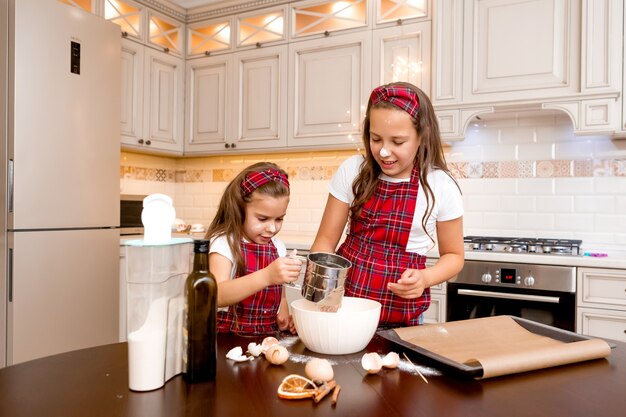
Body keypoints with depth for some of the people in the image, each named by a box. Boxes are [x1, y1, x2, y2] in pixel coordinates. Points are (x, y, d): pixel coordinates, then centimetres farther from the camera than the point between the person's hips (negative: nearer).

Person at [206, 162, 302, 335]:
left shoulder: (278, 247, 7)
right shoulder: (223, 244, -10)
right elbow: (218, 296, -25)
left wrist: (284, 316, -1)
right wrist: (266, 276, -37)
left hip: (268, 336, 5)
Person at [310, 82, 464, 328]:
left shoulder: (441, 186, -9)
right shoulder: (352, 171, -5)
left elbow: (453, 255, 3)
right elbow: (327, 238, -1)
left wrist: (425, 278, -16)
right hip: (342, 300, 1)